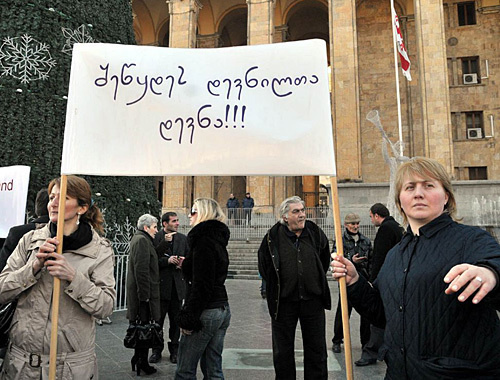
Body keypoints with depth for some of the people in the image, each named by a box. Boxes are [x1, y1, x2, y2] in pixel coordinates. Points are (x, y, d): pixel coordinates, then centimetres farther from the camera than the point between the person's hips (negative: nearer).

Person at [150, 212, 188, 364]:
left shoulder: (183, 239, 9)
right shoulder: (156, 238, -6)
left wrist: (184, 262, -6)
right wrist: (167, 261, -22)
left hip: (177, 284, 4)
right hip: (161, 284, -3)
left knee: (175, 320, 11)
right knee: (158, 319, 6)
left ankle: (174, 350, 25)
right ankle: (156, 350, 22)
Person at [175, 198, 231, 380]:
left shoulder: (203, 241, -15)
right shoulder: (218, 240, 14)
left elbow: (201, 284, -20)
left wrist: (188, 318, -17)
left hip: (205, 311, -9)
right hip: (222, 308, 9)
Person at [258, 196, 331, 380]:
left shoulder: (316, 233, -2)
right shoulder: (273, 237, -8)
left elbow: (325, 260, 16)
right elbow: (264, 267, 7)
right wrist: (275, 285, 7)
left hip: (312, 300, 2)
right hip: (283, 302, -1)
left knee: (316, 349, 15)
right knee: (283, 352, 13)